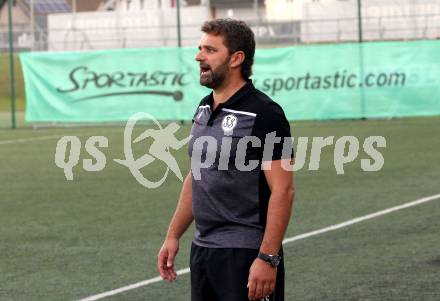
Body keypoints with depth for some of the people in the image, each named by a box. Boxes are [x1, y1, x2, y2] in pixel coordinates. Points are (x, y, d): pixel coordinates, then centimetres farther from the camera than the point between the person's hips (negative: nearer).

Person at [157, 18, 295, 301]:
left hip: (246, 255, -8)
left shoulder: (264, 114, -14)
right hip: (202, 250, 8)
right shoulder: (204, 109, 11)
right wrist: (173, 235, 16)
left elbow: (282, 190, -18)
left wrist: (268, 259, -23)